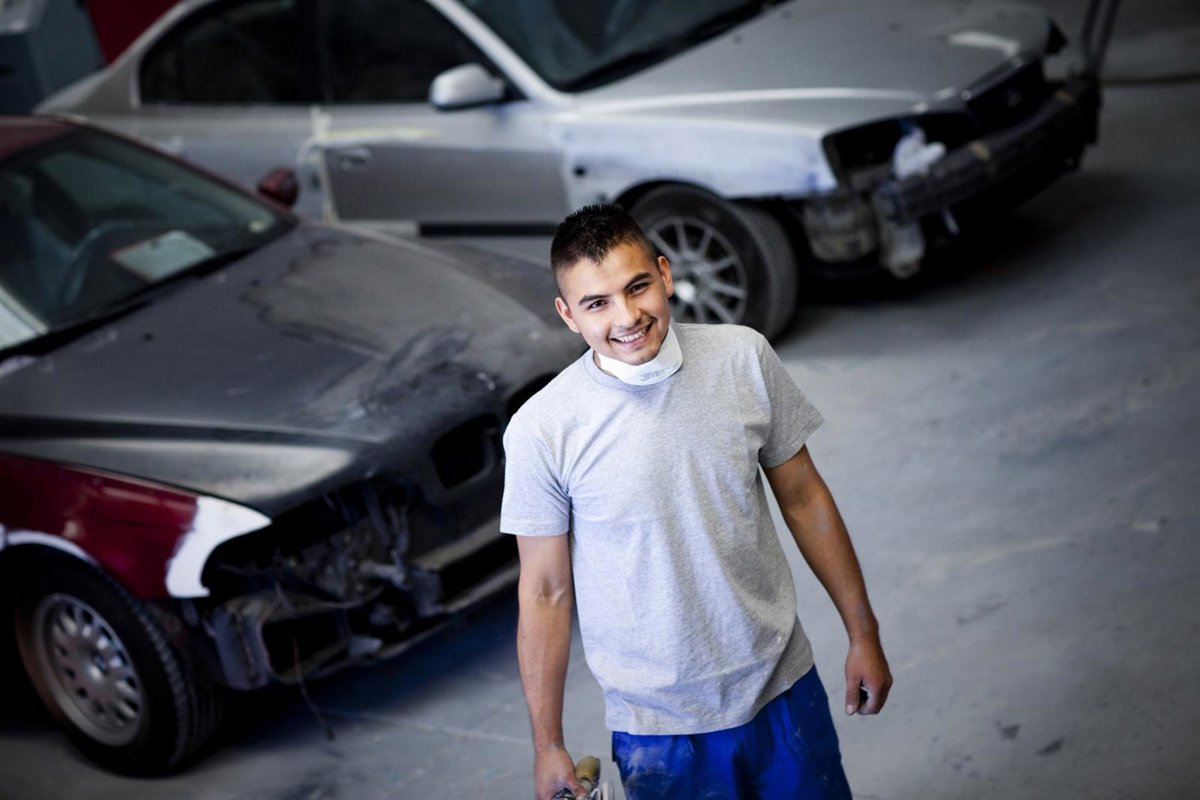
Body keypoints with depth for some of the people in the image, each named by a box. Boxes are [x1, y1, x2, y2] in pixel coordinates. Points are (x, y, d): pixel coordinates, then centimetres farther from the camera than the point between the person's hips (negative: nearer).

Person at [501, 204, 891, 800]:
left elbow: (802, 495, 2)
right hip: (659, 726, -2)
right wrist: (547, 746, -3)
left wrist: (863, 633, 7)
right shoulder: (540, 430, -17)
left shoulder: (744, 357, -9)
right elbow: (545, 593, -8)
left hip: (784, 684, 3)